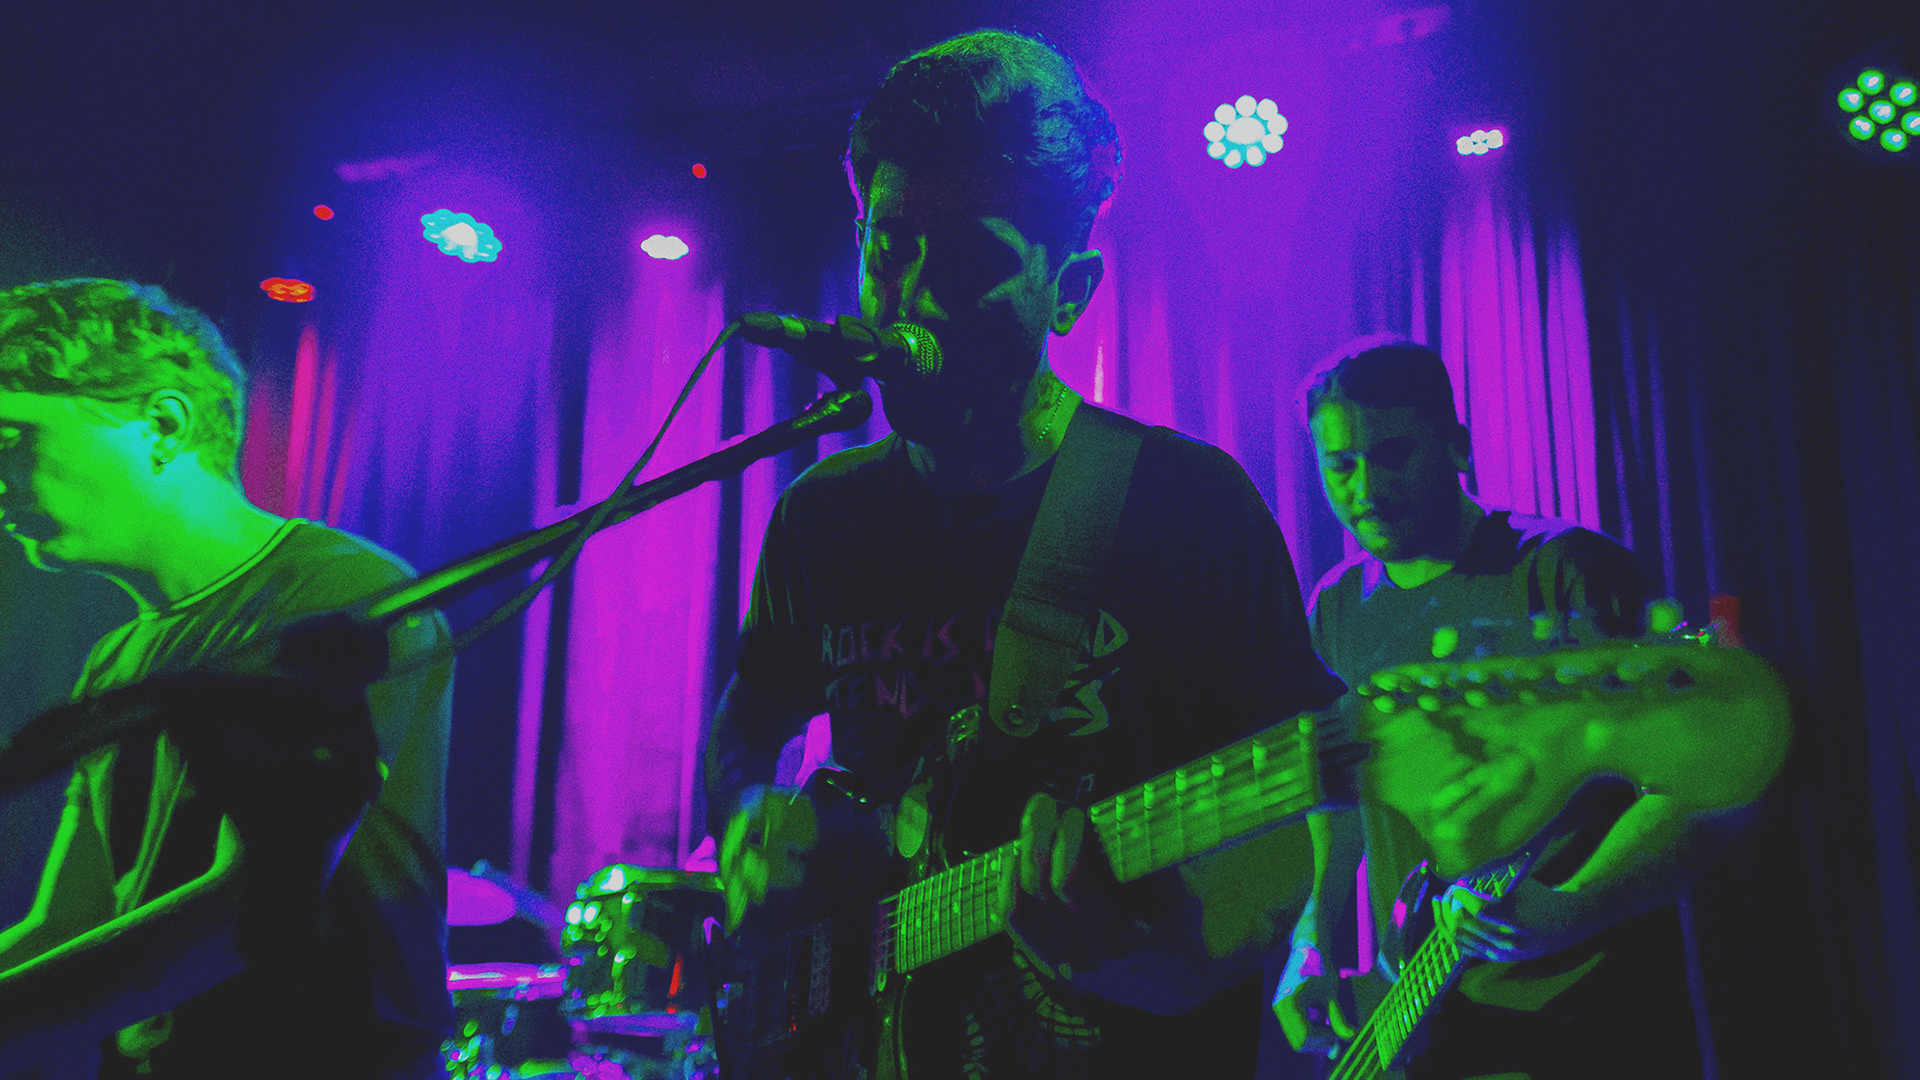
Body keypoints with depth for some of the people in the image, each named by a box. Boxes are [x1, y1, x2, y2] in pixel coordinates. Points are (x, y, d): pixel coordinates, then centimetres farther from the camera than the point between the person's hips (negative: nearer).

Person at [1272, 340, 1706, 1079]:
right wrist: (1314, 947, 1)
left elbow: (1681, 784, -14)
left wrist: (1569, 912, -28)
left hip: (1592, 1011, -4)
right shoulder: (1335, 611, 7)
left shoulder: (1569, 571, -9)